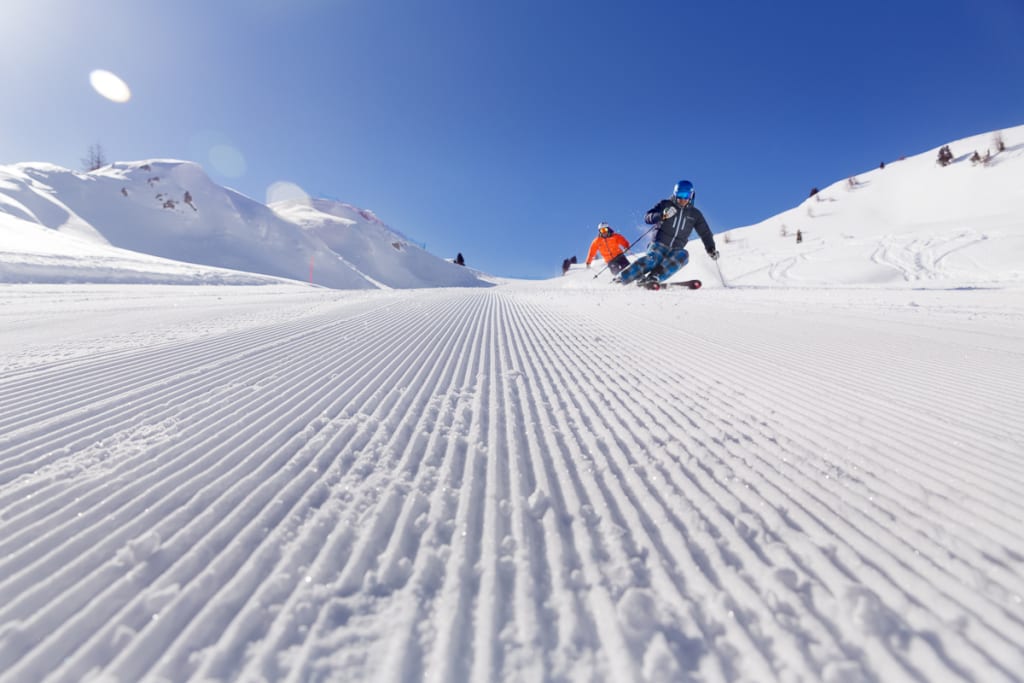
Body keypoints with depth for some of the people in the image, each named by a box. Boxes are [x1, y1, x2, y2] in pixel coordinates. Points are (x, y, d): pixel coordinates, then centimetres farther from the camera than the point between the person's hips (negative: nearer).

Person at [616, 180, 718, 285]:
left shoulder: (695, 214, 12)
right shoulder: (666, 204, 3)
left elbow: (705, 233, 19)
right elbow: (647, 218, -7)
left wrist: (711, 249, 10)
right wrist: (662, 215, -24)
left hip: (675, 250, 3)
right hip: (659, 244, -3)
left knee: (683, 255, -30)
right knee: (652, 259, -32)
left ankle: (654, 277, -38)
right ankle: (622, 278, -33)